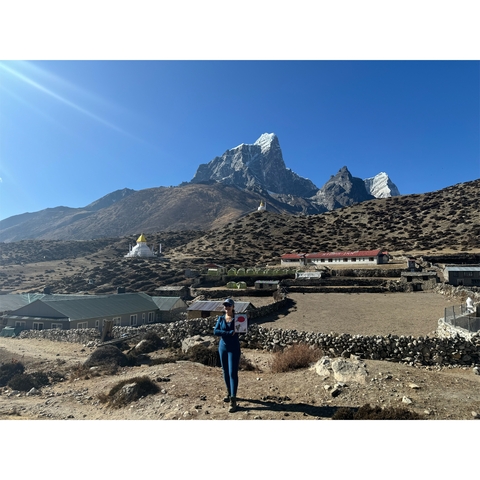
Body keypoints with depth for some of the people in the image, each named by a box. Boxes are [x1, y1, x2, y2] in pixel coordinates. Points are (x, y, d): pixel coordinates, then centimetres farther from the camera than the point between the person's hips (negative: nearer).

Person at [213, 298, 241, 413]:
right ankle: (229, 393, 32)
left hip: (234, 348, -4)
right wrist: (229, 333, -22)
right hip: (223, 347, 4)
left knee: (233, 373, -8)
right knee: (225, 372, 14)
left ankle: (233, 401, -6)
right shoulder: (220, 318, 2)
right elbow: (215, 331, -11)